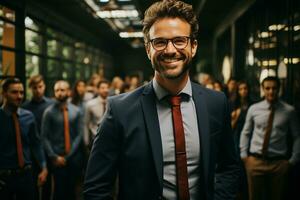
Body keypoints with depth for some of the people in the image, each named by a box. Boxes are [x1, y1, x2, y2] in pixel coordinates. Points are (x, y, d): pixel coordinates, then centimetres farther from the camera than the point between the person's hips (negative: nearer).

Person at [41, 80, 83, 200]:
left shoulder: (76, 111, 1)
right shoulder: (49, 112, -5)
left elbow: (79, 134, 0)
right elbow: (45, 137, -5)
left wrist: (68, 155, -6)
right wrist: (54, 156, -9)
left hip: (74, 157, 2)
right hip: (57, 158, -2)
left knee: (71, 190, 7)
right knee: (59, 190, 0)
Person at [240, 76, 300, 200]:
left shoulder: (289, 111, -2)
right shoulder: (254, 109, 1)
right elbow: (245, 133, 10)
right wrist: (244, 155, 4)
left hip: (279, 163, -1)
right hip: (255, 161, 1)